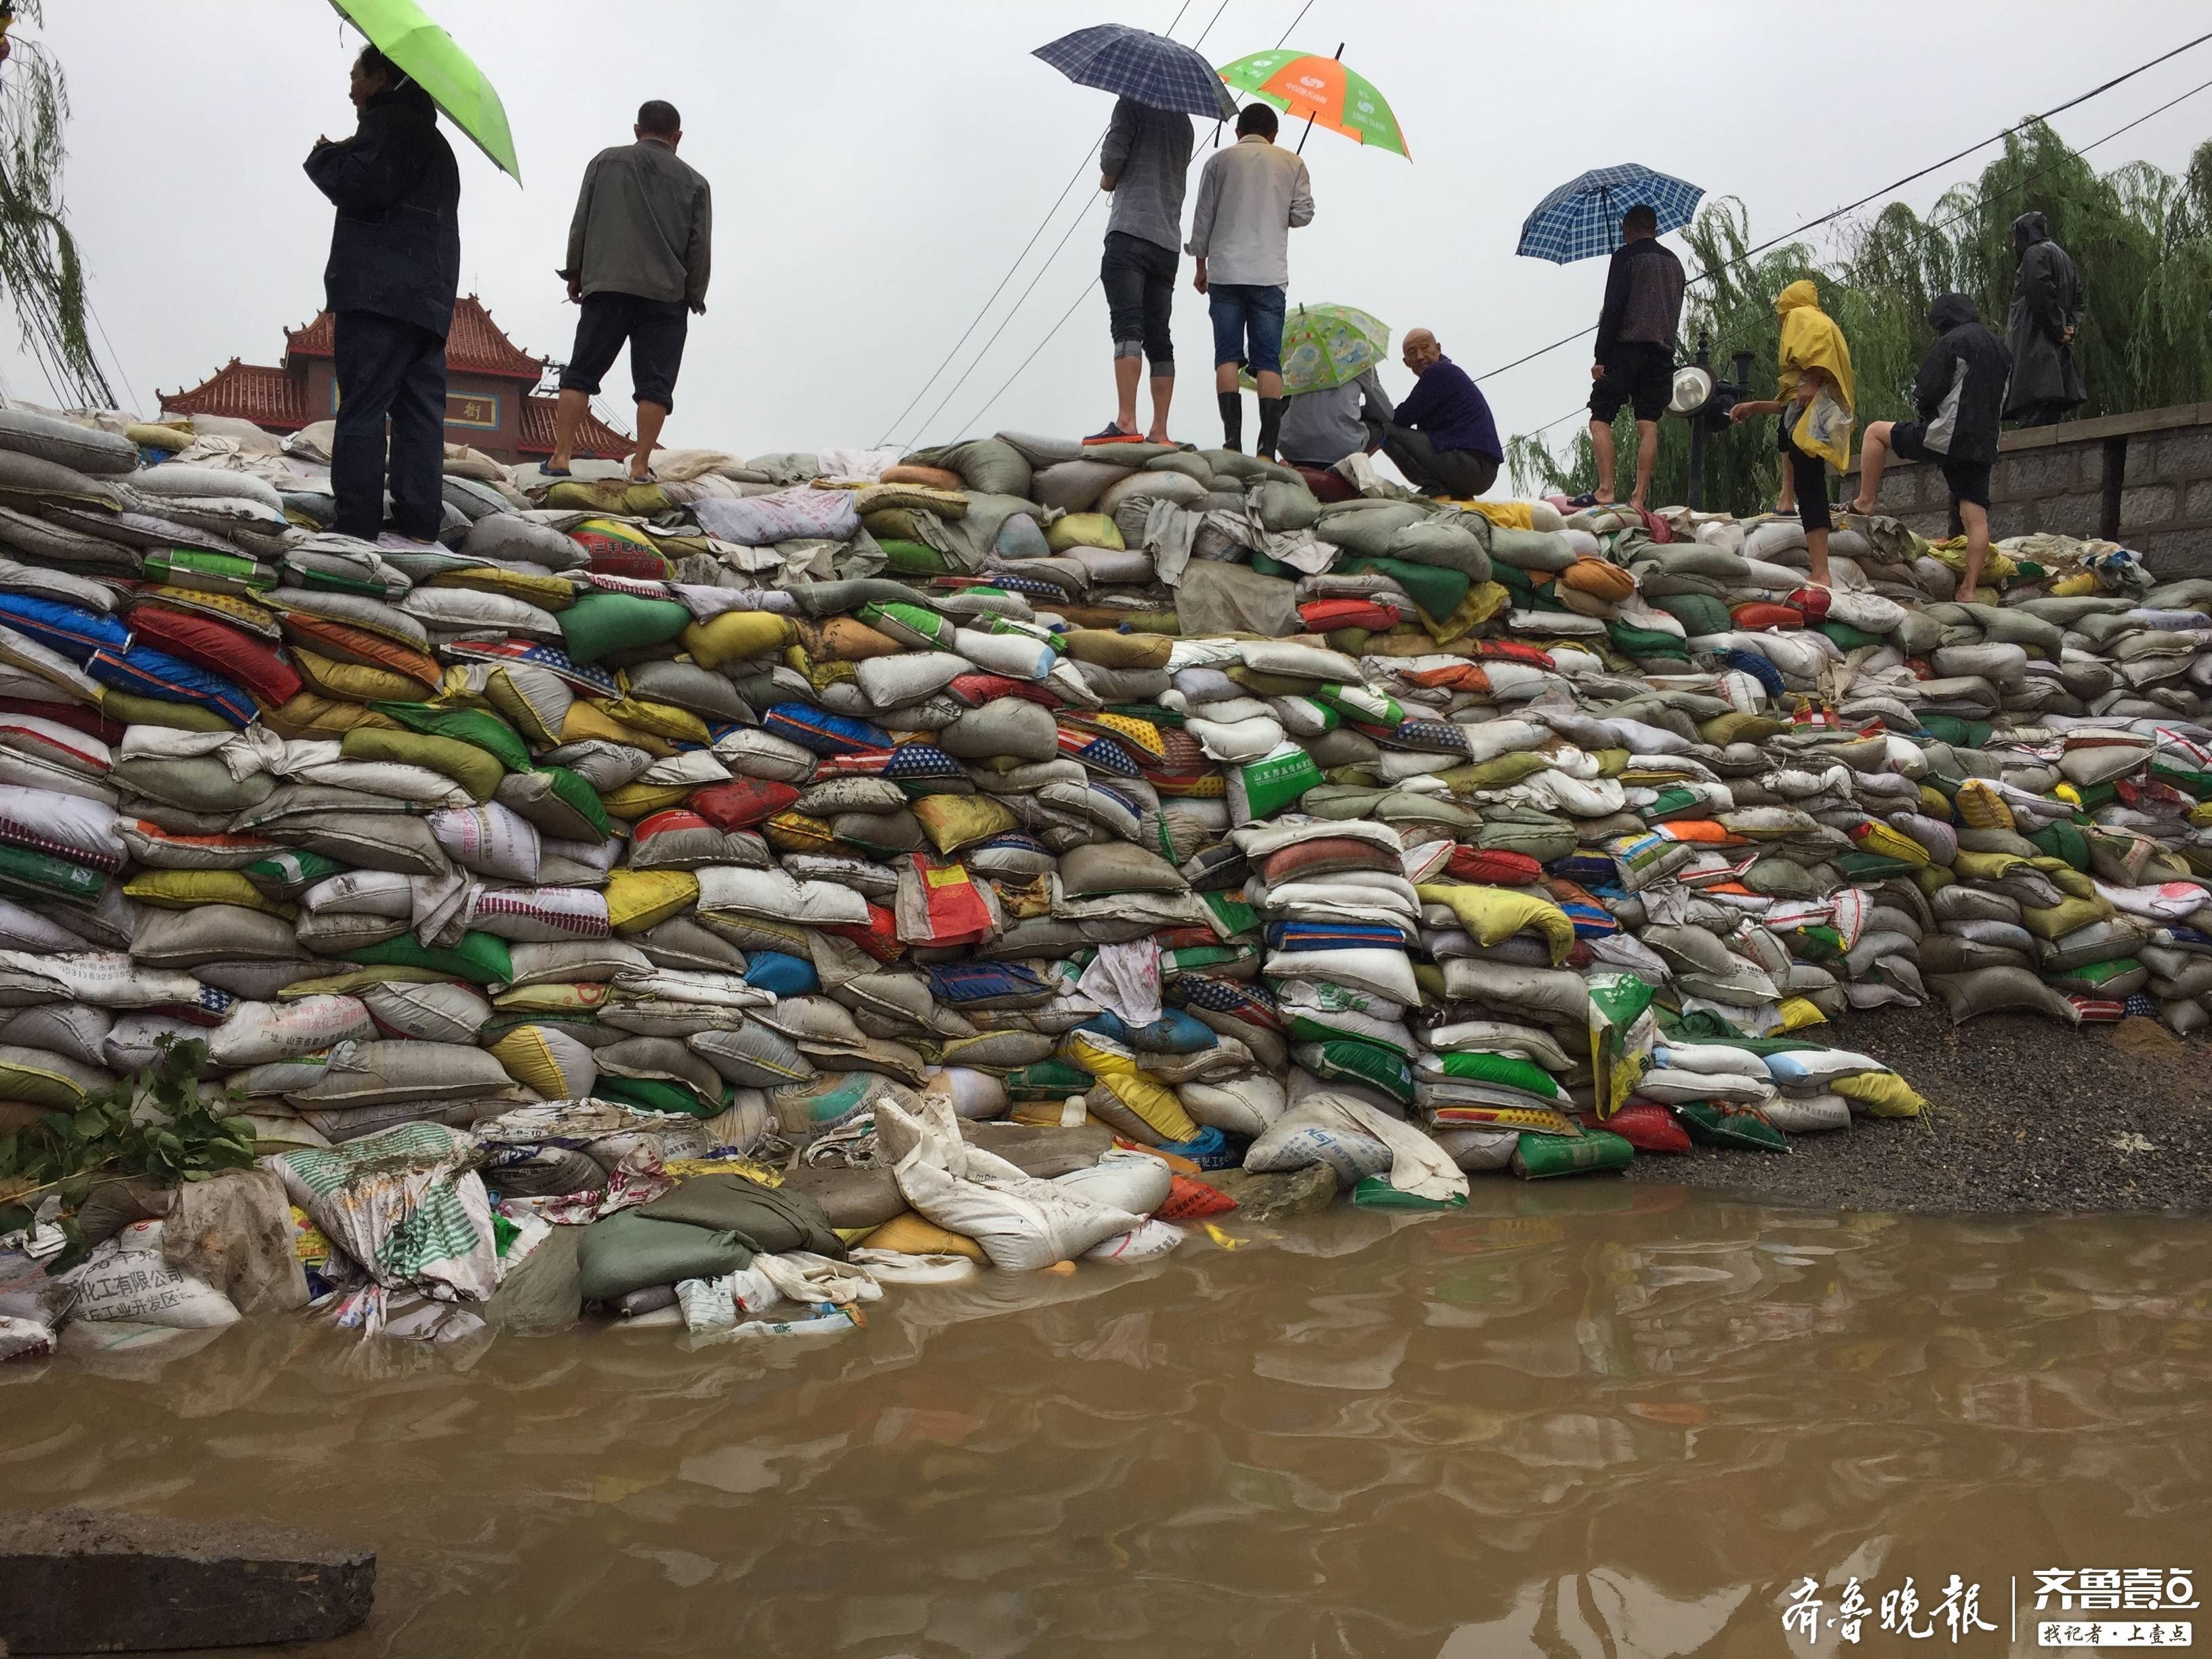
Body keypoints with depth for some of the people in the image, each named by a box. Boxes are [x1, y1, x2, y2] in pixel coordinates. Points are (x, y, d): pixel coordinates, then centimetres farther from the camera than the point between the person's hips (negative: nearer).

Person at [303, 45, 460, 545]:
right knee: (420, 414, 3)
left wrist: (326, 156, 4)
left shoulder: (388, 124, -1)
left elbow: (360, 190, -14)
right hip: (429, 296, 9)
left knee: (361, 411, -11)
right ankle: (419, 527, -2)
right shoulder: (431, 137, 30)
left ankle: (356, 527, -15)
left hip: (382, 292, -9)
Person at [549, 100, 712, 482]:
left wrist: (575, 272, 17)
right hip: (667, 295, -1)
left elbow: (580, 223, 9)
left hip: (607, 287, 1)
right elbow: (700, 247, 5)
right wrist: (695, 295, 16)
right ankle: (640, 465, -10)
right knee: (655, 384, -1)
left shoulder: (606, 161, 11)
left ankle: (561, 457, -2)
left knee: (580, 374, 4)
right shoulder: (694, 183, 8)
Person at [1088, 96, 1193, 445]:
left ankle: (1126, 422, -27)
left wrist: (1109, 178, 13)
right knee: (1158, 337, 4)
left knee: (1127, 327, -16)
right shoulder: (1183, 120, 23)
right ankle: (1159, 432, -1)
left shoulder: (1132, 103, 3)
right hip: (1168, 241, 7)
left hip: (1130, 232, -6)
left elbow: (1112, 156, -7)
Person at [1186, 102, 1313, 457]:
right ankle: (1267, 448, -12)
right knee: (1268, 361, -2)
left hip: (1225, 271, 0)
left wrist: (1201, 266, 16)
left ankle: (1232, 440, -12)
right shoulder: (1291, 162, 10)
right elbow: (1303, 215, 7)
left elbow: (1203, 218, 7)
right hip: (1270, 275, 0)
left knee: (1227, 355, 0)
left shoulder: (1221, 160, 9)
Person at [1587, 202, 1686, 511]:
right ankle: (1639, 498, -4)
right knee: (1648, 425, 1)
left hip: (1626, 349, -6)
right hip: (1662, 353, 6)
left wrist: (1601, 356, -11)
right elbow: (1676, 312, 20)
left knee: (1600, 419, -3)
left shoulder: (1626, 256, -2)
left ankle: (1606, 489, -16)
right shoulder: (1674, 262, 19)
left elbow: (1613, 306, -10)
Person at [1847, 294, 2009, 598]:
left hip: (1947, 437, -7)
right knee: (1976, 517, 2)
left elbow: (1925, 391, -10)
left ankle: (1865, 502, 8)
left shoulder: (1952, 342, -7)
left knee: (1876, 432, 11)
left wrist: (1922, 412, 11)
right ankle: (1969, 589, -1)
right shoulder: (1998, 348, 20)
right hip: (1983, 445, 7)